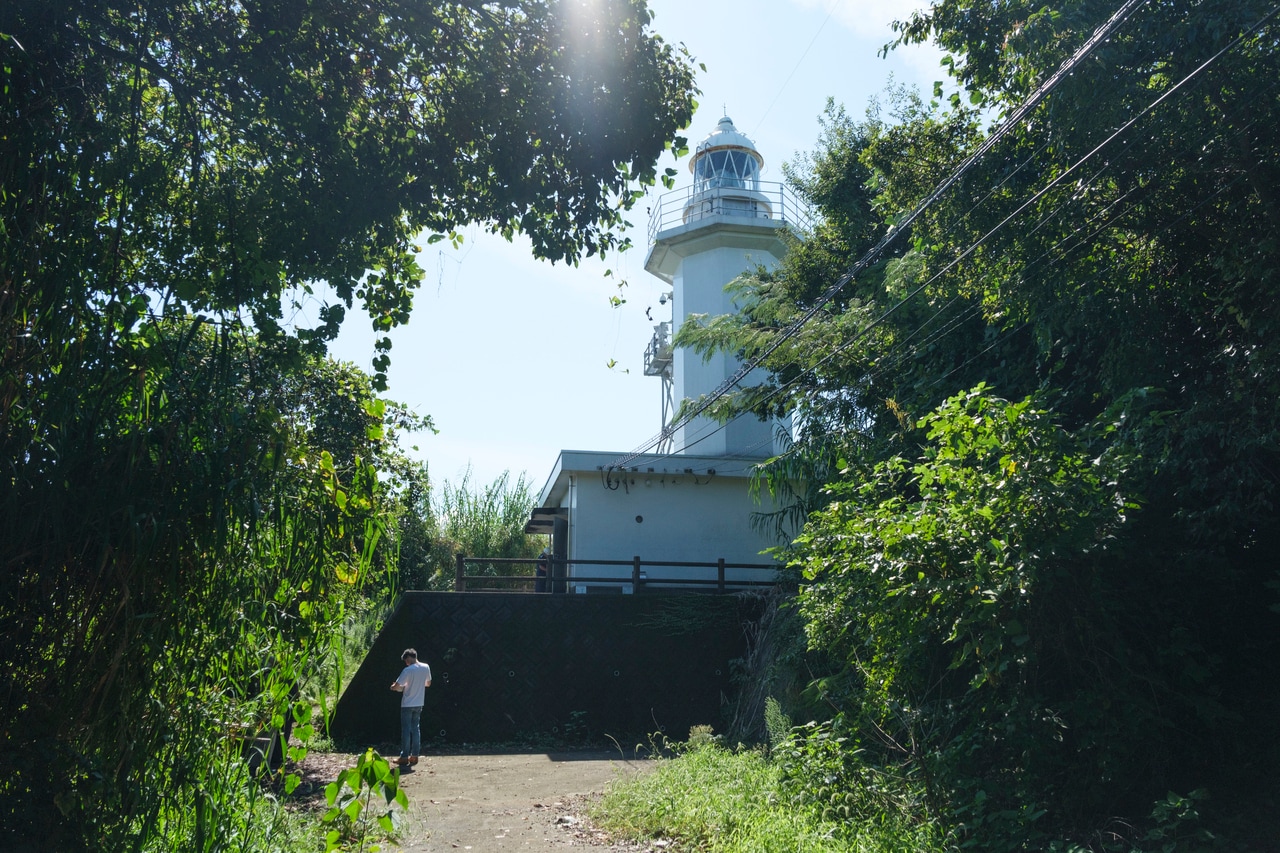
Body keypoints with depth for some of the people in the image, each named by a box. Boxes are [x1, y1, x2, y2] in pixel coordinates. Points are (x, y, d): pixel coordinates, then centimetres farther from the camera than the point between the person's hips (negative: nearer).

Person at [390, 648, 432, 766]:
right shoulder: (426, 668, 1)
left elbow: (396, 687, -18)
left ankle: (404, 757, 2)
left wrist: (393, 686, 4)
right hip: (419, 704, 6)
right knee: (416, 729, 11)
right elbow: (428, 684, 15)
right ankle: (414, 756, 12)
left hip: (407, 704, -5)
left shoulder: (408, 670, -18)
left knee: (406, 730, 0)